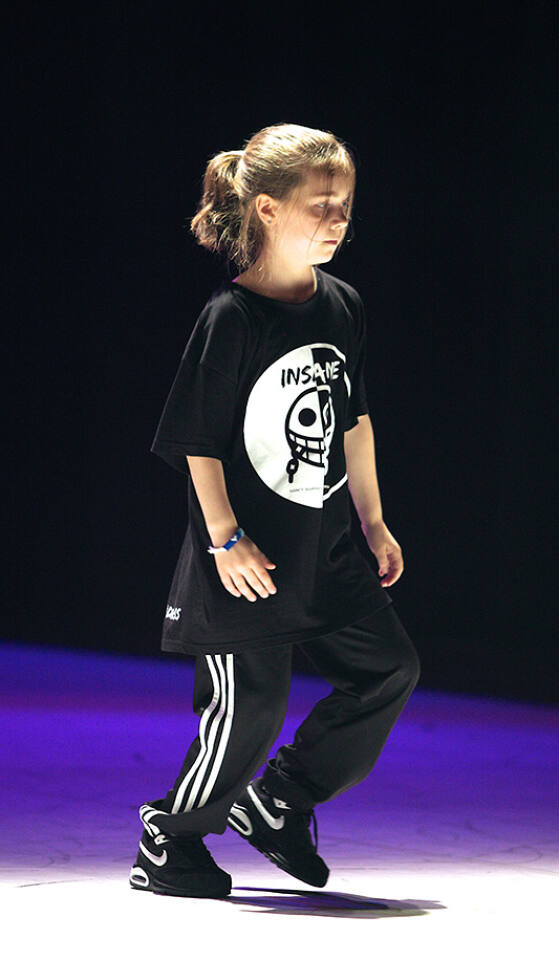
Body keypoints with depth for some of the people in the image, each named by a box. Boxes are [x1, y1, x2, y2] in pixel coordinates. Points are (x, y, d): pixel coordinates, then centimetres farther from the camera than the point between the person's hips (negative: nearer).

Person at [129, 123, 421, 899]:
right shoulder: (229, 319, -16)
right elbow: (200, 441, -12)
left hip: (325, 545, 7)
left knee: (390, 669, 4)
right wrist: (226, 538, -15)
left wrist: (374, 524, 15)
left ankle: (277, 803, 18)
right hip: (245, 558, -7)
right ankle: (167, 844, 16)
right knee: (250, 704, -4)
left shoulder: (343, 306, 3)